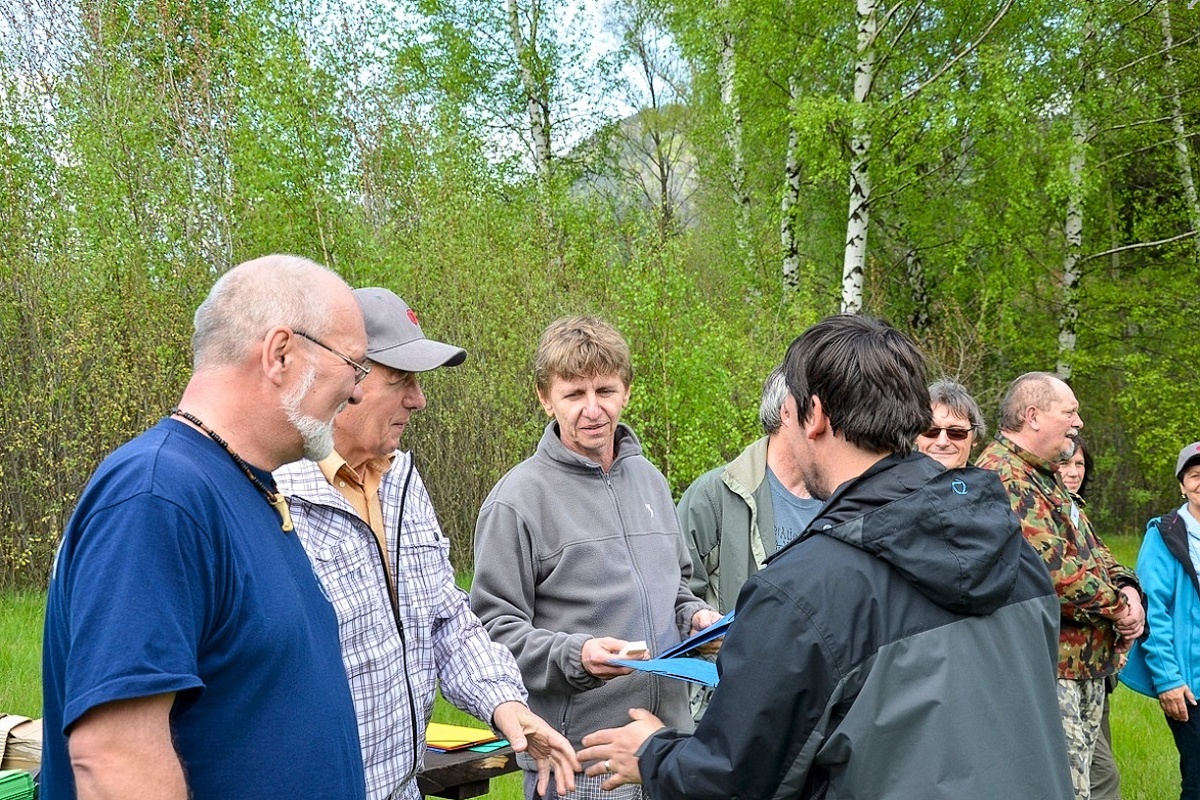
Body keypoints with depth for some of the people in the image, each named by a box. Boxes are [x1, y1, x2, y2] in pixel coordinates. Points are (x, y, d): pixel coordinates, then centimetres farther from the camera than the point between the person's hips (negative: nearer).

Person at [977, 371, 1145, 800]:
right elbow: (1048, 566, -25)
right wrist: (1116, 606, -12)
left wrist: (1126, 588, -1)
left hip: (1087, 666, 11)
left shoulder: (1047, 477, 19)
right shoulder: (1002, 475, -16)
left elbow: (1091, 550, 20)